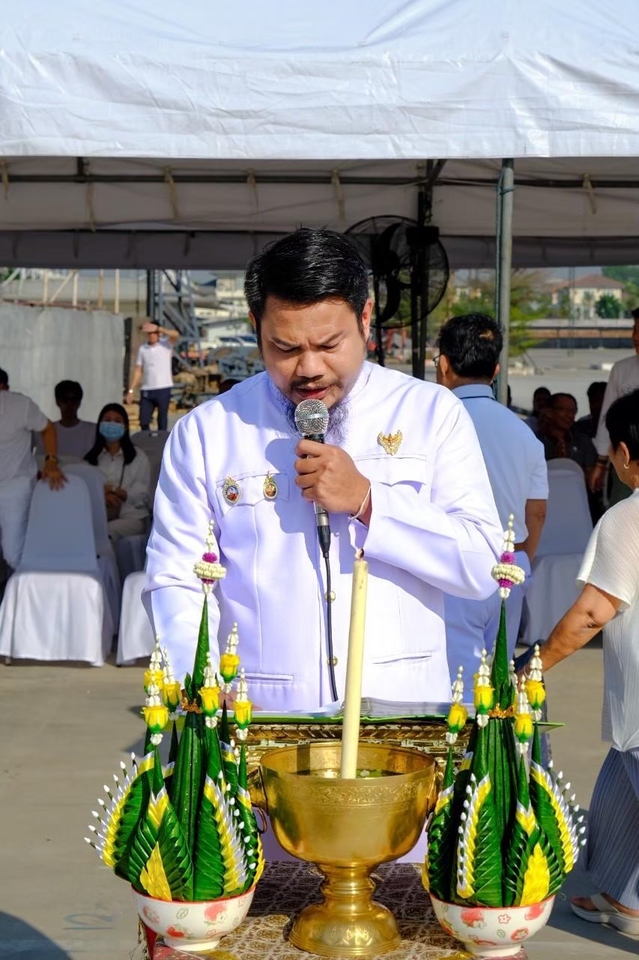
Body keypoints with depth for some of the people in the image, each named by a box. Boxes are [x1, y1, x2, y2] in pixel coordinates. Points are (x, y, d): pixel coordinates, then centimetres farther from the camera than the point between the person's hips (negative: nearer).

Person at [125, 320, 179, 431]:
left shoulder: (165, 344, -1)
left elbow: (175, 335, -23)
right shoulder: (143, 349, 9)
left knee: (162, 421, 3)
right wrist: (131, 390, 5)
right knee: (143, 421, 4)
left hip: (163, 389, -3)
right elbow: (138, 371, 10)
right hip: (146, 390, 3)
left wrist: (158, 328, -28)